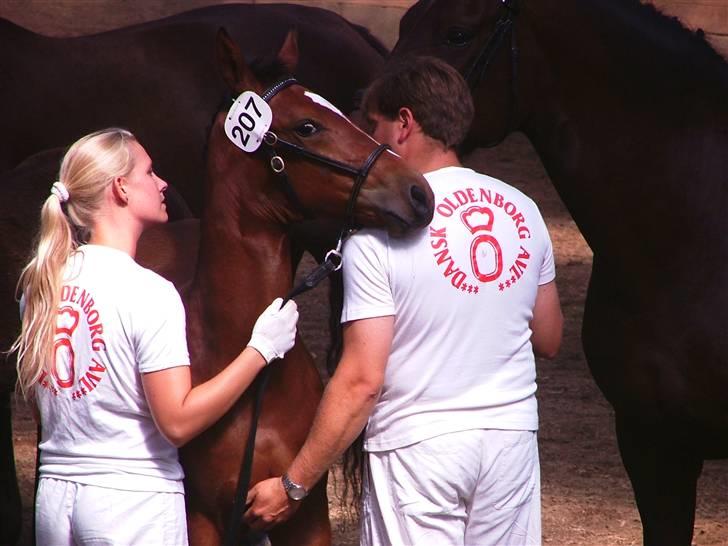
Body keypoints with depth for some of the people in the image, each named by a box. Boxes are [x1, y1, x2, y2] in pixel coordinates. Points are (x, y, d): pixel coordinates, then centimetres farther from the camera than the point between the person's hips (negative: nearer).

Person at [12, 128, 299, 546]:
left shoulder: (42, 284, 5)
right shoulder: (149, 293, -15)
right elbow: (178, 422, -19)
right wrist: (262, 348, -12)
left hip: (55, 494, 7)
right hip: (135, 497, -7)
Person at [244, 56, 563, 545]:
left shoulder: (379, 233, -14)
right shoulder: (524, 211, 2)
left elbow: (362, 379, -17)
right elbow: (549, 340, 11)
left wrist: (293, 485, -12)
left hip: (418, 445, -5)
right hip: (513, 433, 5)